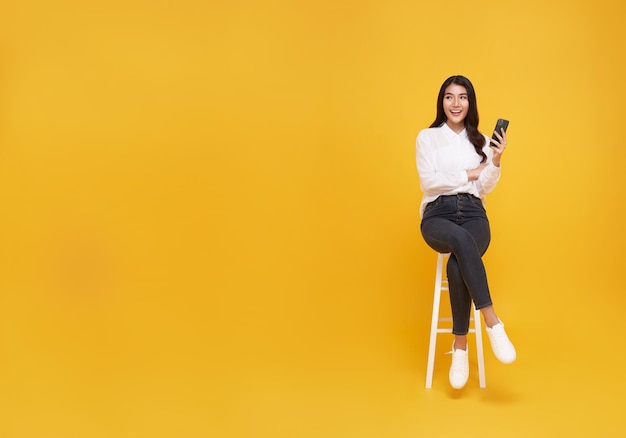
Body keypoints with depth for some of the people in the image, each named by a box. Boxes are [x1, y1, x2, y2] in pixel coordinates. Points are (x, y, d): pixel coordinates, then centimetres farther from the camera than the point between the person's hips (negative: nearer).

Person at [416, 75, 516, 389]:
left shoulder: (481, 141, 16)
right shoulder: (427, 137, 10)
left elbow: (484, 188, 6)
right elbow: (428, 181, -2)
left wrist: (495, 161, -11)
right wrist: (469, 174, -2)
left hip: (473, 214, 2)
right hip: (437, 214, -2)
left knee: (457, 266, -33)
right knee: (462, 239, -41)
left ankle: (460, 347, -24)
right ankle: (493, 323, -41)